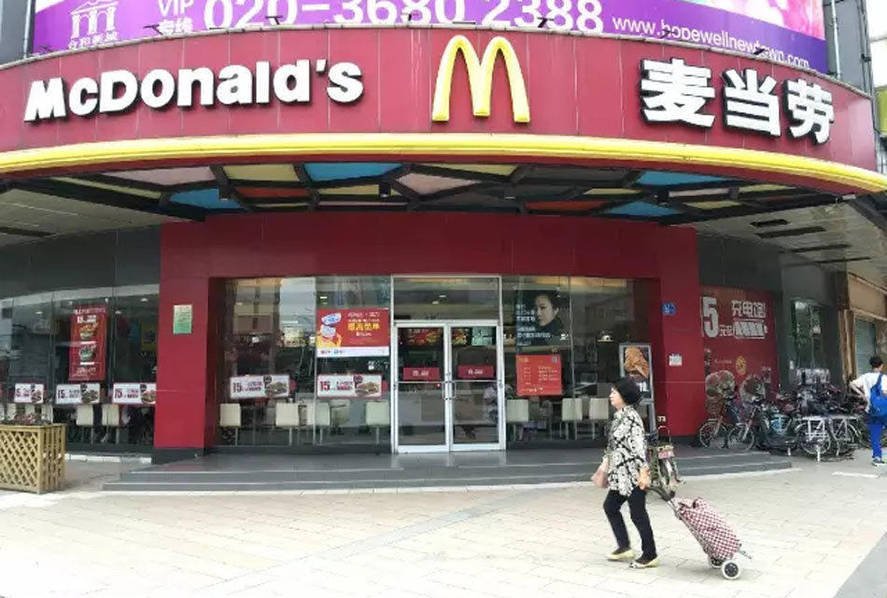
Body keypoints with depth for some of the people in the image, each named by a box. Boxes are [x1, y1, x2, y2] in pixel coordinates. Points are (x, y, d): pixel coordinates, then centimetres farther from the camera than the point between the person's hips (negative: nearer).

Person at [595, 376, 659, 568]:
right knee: (610, 506, 16)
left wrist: (643, 472, -26)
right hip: (621, 475, 10)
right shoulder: (618, 416, 11)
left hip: (633, 475, -10)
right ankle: (624, 547, 26)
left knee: (638, 515, 1)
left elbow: (639, 445, -22)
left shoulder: (631, 417, -17)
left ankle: (650, 555, 15)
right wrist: (606, 463, 23)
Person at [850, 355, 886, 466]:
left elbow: (852, 384, -5)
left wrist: (861, 394, 1)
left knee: (874, 435, 7)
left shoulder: (866, 377, 3)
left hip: (871, 410, 4)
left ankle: (877, 456, 4)